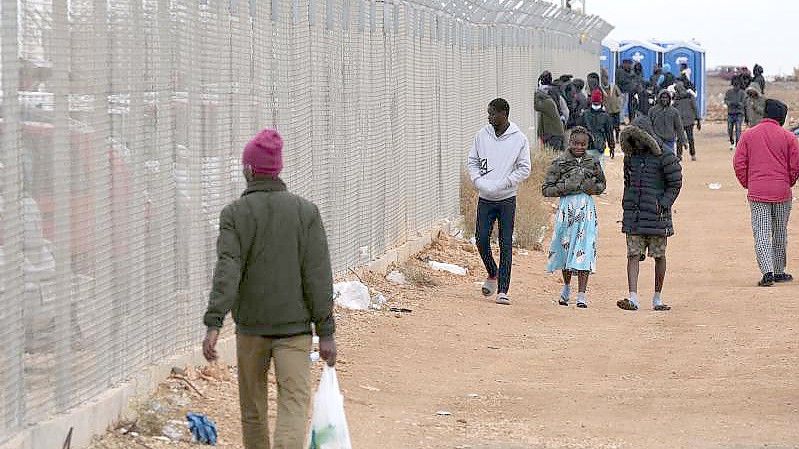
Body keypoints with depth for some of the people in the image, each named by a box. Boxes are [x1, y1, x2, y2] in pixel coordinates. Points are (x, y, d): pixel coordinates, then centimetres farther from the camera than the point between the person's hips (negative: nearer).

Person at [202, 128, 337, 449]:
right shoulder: (306, 212, -2)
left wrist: (213, 324, -22)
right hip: (295, 326, -1)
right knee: (294, 403, -8)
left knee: (253, 407, 17)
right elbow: (318, 275, -4)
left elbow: (227, 270, -17)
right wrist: (326, 332, -1)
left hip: (251, 325, 1)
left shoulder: (235, 214, -5)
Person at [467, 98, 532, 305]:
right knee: (482, 241, -1)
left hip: (507, 199, -3)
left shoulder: (519, 139, -5)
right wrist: (479, 182, -7)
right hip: (485, 199, 3)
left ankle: (502, 290, -1)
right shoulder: (482, 135, 4)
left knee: (506, 245, -4)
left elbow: (524, 169, -3)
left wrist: (501, 185, -13)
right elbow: (472, 162, 11)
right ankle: (492, 274, 26)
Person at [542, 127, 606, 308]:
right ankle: (566, 286, 33)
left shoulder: (593, 162, 6)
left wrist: (595, 187, -2)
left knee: (585, 251, -7)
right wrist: (565, 188, -15)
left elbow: (602, 183, 21)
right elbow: (546, 189, -1)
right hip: (567, 208, -1)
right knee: (566, 247, 9)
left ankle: (581, 295, -8)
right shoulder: (560, 163, -1)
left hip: (587, 209, 1)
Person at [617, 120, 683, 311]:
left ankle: (657, 298, 15)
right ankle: (633, 298, -11)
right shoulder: (631, 156, 11)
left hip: (657, 215, -4)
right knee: (633, 254, -5)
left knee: (659, 256, 5)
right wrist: (626, 205, 14)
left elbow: (675, 184, -4)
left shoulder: (665, 157, -6)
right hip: (634, 215, 4)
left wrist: (663, 205, -11)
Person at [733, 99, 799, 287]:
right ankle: (779, 272, 22)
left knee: (761, 234, -1)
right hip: (782, 192, 0)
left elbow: (739, 163, 0)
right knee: (780, 234, 14)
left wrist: (748, 185, 11)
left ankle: (767, 271, -16)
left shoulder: (749, 135, 2)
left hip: (757, 193, 0)